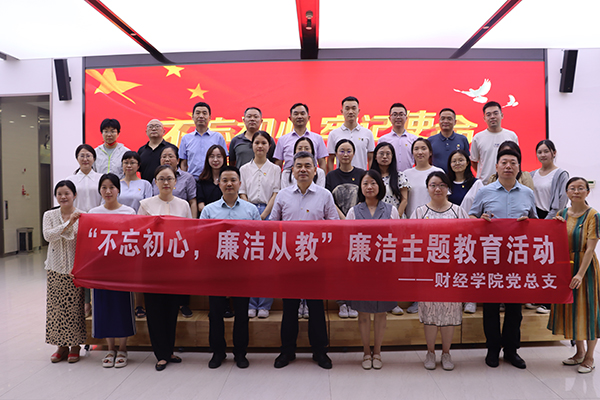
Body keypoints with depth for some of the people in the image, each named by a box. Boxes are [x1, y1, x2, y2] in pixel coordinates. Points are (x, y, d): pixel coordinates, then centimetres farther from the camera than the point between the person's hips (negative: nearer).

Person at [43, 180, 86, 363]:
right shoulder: (50, 215, 5)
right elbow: (48, 235, -12)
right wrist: (68, 224, -22)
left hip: (76, 267, -2)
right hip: (56, 267, 2)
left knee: (75, 306, 1)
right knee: (57, 306, 6)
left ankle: (75, 346, 16)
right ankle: (62, 346, 21)